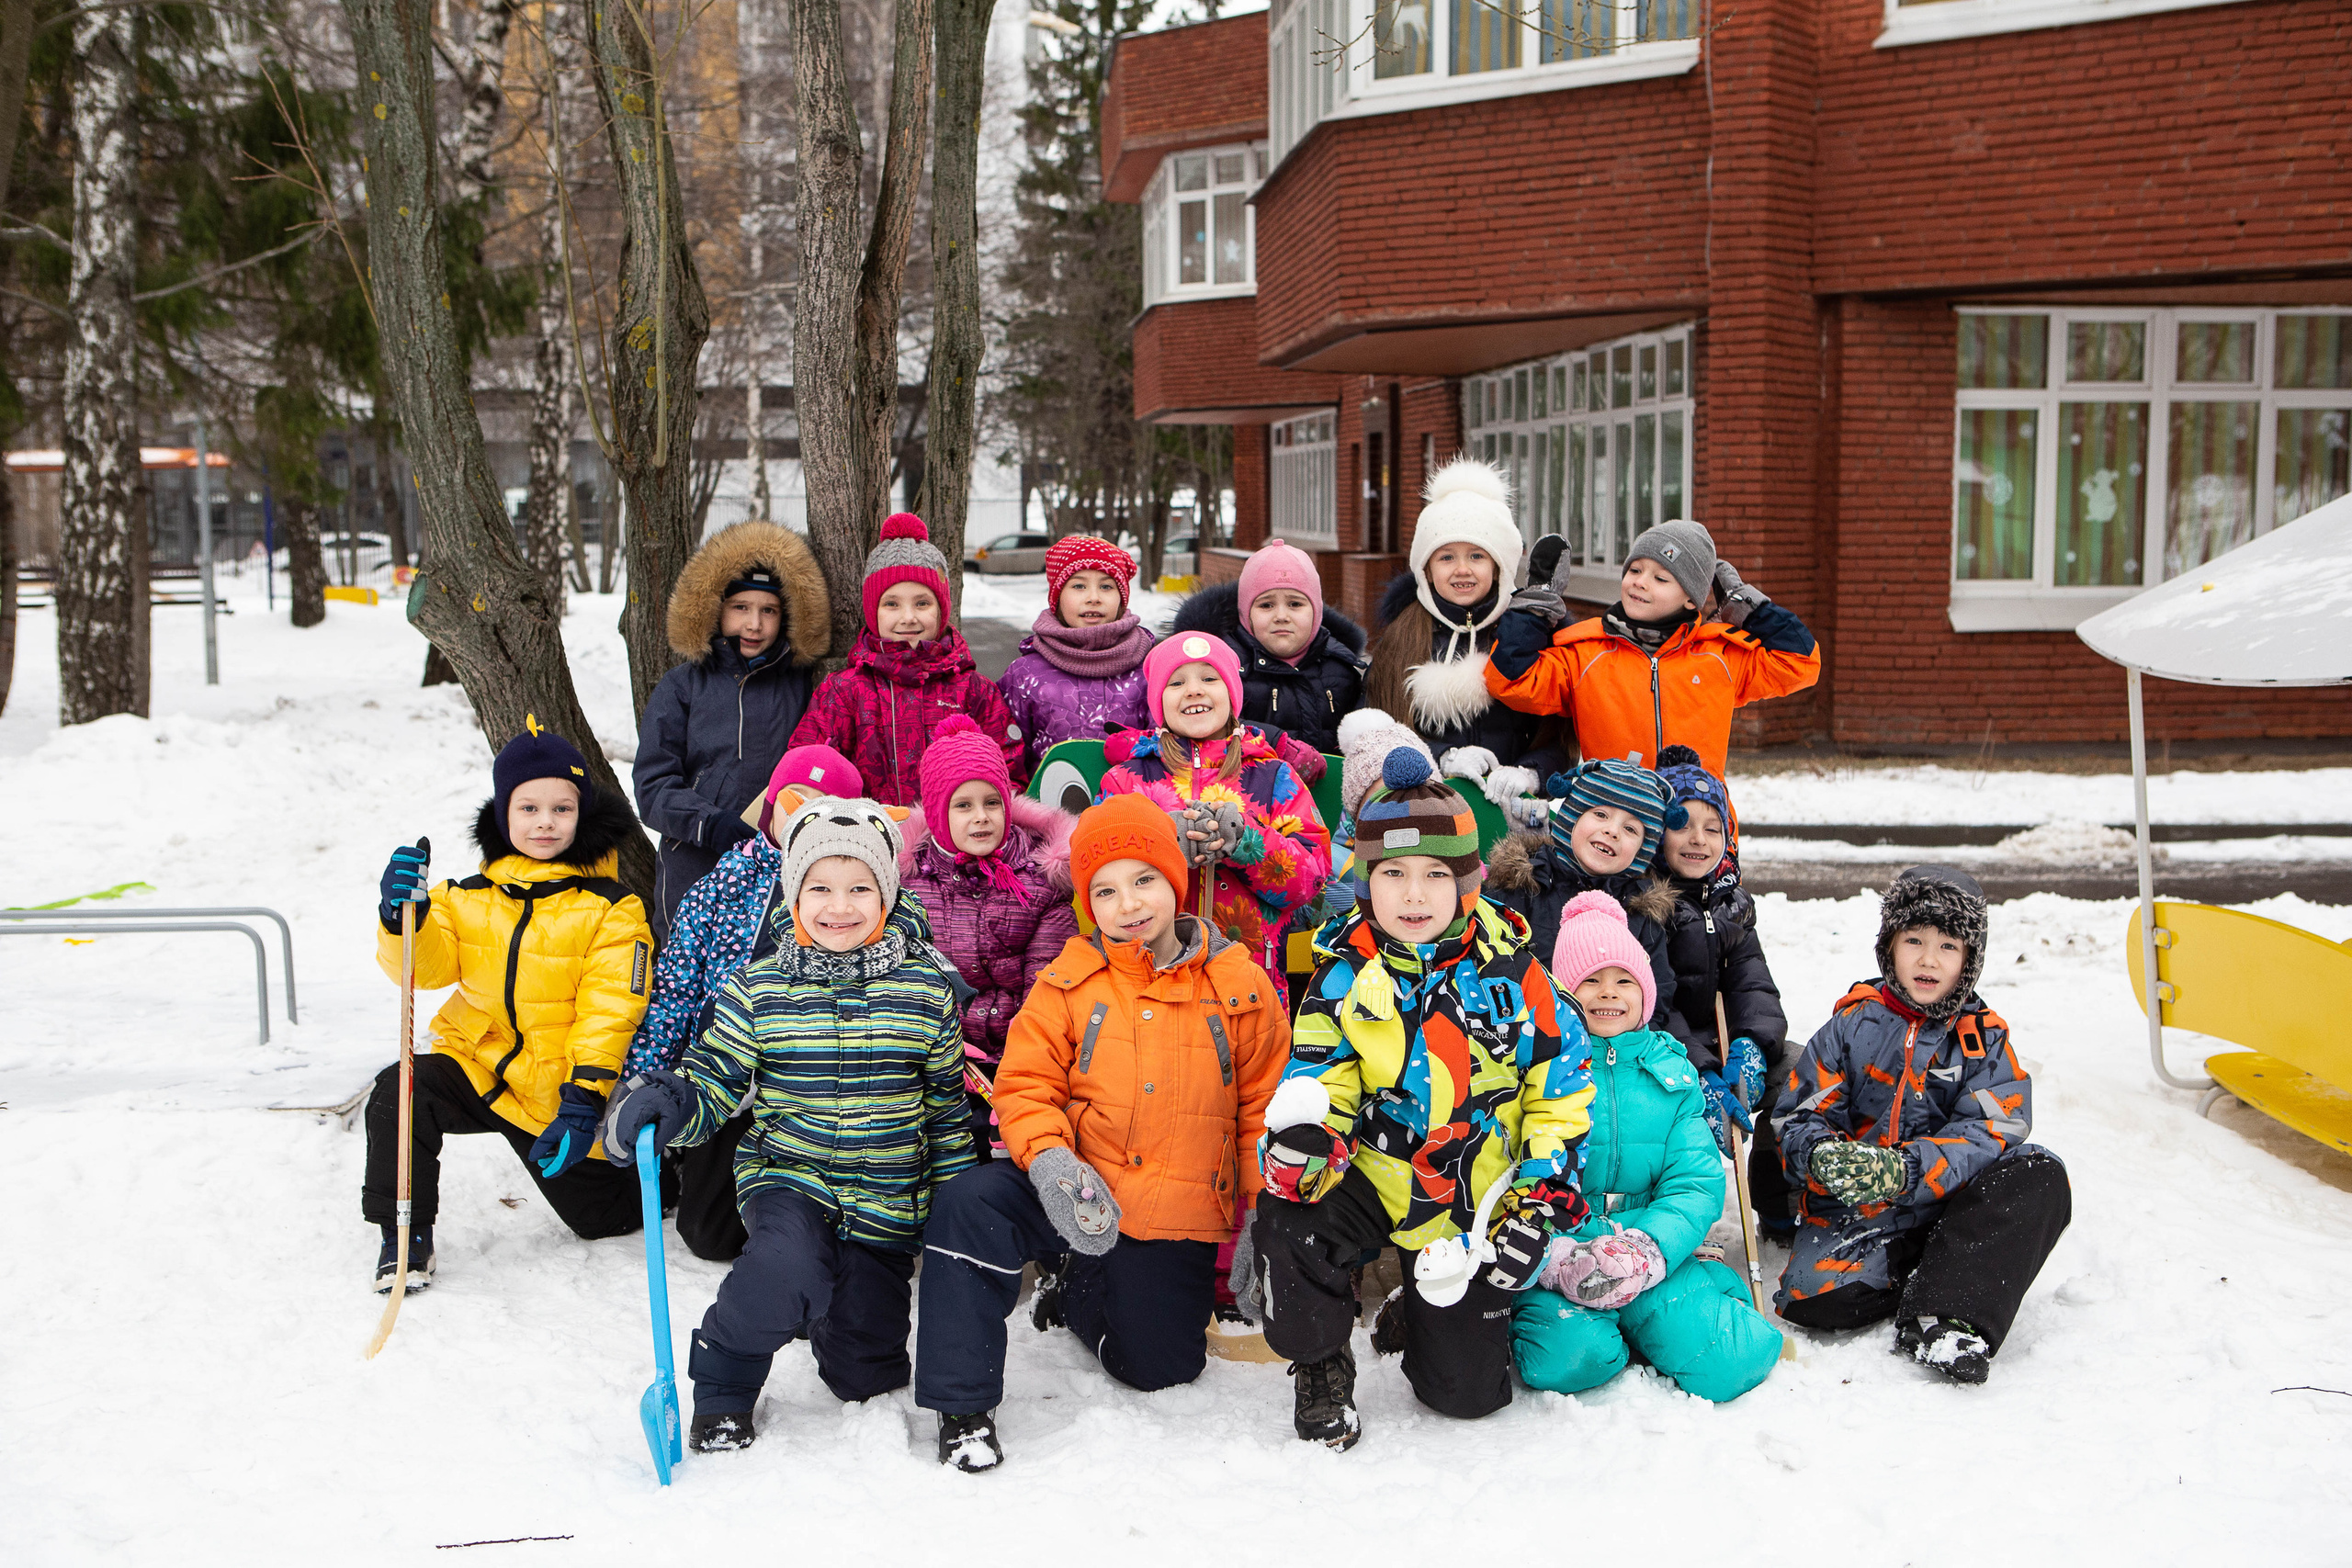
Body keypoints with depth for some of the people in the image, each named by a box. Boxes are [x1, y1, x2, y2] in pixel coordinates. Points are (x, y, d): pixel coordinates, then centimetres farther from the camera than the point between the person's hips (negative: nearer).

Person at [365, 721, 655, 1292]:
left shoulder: (613, 910, -9)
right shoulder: (471, 898, 3)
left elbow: (609, 1008, -14)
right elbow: (428, 967, -4)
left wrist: (585, 1095, -23)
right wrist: (405, 917, -24)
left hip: (557, 1093, -2)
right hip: (476, 1067, 3)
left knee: (608, 1219, 6)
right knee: (400, 1092, -27)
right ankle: (406, 1236, -9)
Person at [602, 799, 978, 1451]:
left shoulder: (926, 989, -2)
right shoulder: (759, 990, -4)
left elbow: (947, 1106, 6)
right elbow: (714, 1082, -1)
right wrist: (668, 1103, -24)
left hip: (887, 1201, 2)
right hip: (788, 1179, -2)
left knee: (863, 1374, 7)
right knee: (787, 1265, -36)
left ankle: (827, 1307, 43)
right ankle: (722, 1387, -8)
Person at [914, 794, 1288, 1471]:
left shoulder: (1240, 989, -2)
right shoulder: (1070, 983, -1)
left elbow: (1265, 1106, 4)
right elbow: (1026, 1083, -2)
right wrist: (1047, 1160, -23)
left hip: (1178, 1223, 1)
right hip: (1079, 1197, 0)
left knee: (1157, 1368, 6)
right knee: (968, 1206, -28)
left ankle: (1078, 1295, 38)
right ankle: (963, 1406, -16)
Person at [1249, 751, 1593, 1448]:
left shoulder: (1509, 969, -7)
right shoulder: (1346, 971, -6)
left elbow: (1561, 1082, -1)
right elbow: (1318, 1070, -4)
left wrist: (1543, 1197, -7)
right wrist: (1305, 1131, -28)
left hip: (1477, 1201, 0)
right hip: (1374, 1174, 0)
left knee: (1468, 1390, 1)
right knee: (1288, 1223, -34)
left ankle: (1419, 1313, 37)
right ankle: (1319, 1365, -3)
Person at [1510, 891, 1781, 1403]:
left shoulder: (1672, 1071, 12)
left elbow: (1697, 1183, 5)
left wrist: (1650, 1247, -15)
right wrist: (1557, 1256, -22)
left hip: (1656, 1258, 3)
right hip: (1549, 1255, -3)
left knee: (1722, 1364, -19)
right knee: (1570, 1356, -32)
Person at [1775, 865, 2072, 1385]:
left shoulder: (1983, 1039, 4)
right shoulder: (1851, 1026, 3)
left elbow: (1992, 1133, -10)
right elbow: (1799, 1118, 0)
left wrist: (1907, 1170, -27)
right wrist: (1824, 1157, -26)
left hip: (1950, 1206, 2)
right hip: (1854, 1209, -1)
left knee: (2041, 1176, -25)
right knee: (1811, 1295, -29)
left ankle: (1942, 1316, -30)